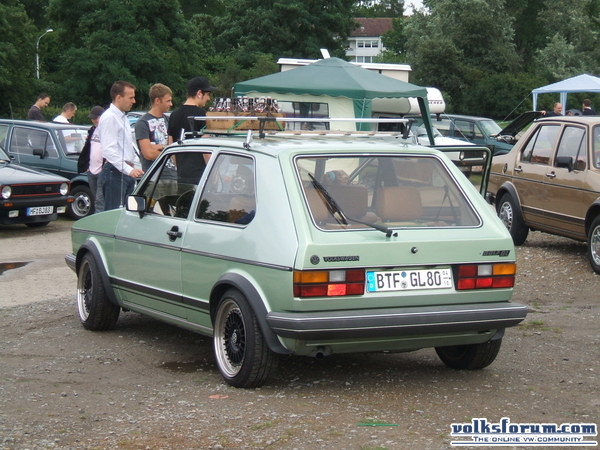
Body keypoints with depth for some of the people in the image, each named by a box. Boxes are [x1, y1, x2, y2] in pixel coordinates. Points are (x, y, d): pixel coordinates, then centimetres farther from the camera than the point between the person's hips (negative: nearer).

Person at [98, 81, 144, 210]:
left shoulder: (124, 118, 19)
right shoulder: (109, 117, -12)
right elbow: (109, 150, -21)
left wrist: (131, 169, 18)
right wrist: (128, 170, -26)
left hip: (127, 172, 10)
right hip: (115, 172, -10)